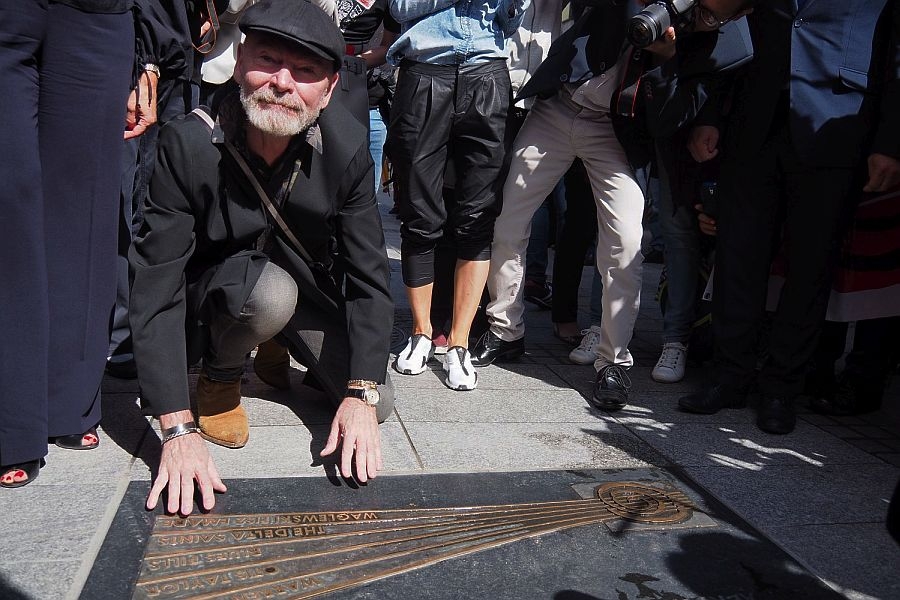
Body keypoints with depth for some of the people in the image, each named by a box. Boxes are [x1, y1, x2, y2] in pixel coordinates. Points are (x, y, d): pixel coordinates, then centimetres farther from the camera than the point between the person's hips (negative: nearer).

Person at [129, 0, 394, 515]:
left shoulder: (346, 144, -21)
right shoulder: (189, 144, -28)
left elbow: (369, 276, -17)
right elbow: (156, 292, -28)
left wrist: (362, 394, -26)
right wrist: (178, 431, -34)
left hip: (310, 289, 3)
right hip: (215, 293, -3)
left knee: (376, 406, -10)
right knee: (270, 292, -36)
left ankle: (278, 350, 19)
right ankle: (220, 374, -2)